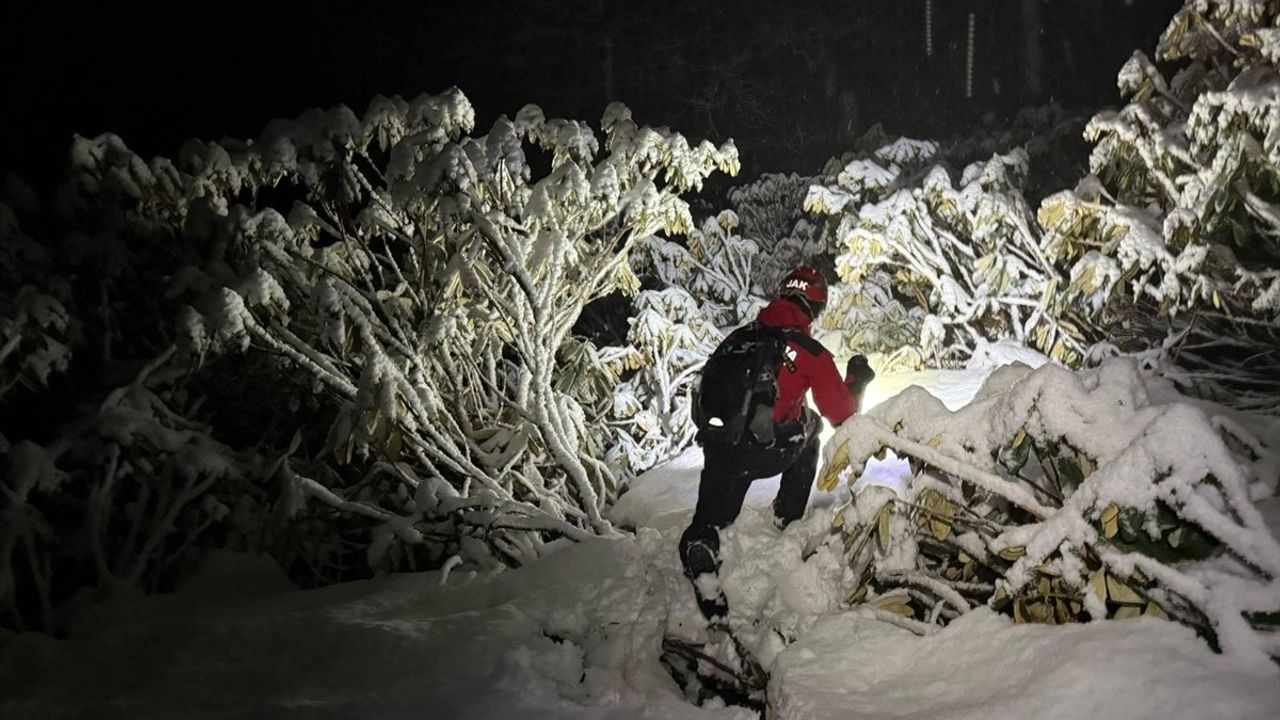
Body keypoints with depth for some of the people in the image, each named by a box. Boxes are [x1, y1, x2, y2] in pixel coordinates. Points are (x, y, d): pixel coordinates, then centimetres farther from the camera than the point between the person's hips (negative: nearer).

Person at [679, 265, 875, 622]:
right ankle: (788, 515, 31)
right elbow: (841, 414, 3)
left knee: (709, 522, 16)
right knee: (809, 424, 29)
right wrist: (857, 380, 20)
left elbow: (708, 387, 20)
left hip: (718, 448, 3)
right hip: (767, 453, -3)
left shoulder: (738, 337, 10)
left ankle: (701, 560, -19)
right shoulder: (812, 353, -4)